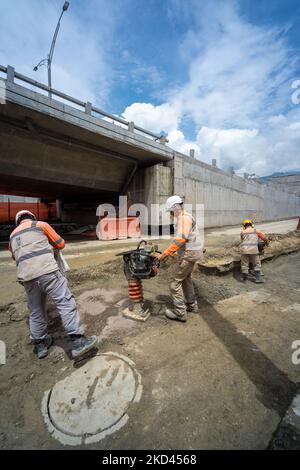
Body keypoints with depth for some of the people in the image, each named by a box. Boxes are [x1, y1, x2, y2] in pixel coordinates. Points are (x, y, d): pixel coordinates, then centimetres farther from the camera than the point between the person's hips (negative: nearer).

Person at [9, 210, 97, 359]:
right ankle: (78, 342, -7)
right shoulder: (41, 224, 11)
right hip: (46, 271, -6)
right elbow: (60, 243, 13)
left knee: (36, 312, 18)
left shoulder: (12, 235, 26)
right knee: (66, 303, -5)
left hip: (26, 276, 6)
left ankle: (40, 345, 32)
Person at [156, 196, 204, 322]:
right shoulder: (184, 217, 16)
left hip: (188, 253, -11)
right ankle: (192, 305, 36)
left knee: (175, 281, -2)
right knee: (186, 279, 23)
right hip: (191, 252, 11)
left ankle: (180, 313, 7)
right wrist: (170, 252, 17)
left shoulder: (184, 217, -17)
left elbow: (180, 239, -29)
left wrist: (165, 254, -28)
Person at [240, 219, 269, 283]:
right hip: (253, 249, -1)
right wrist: (267, 243, 39)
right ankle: (258, 279, 10)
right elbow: (265, 238, 18)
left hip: (244, 249, 2)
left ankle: (244, 277, 25)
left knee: (244, 265, 13)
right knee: (257, 265, 12)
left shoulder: (242, 232, 17)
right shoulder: (256, 231, 14)